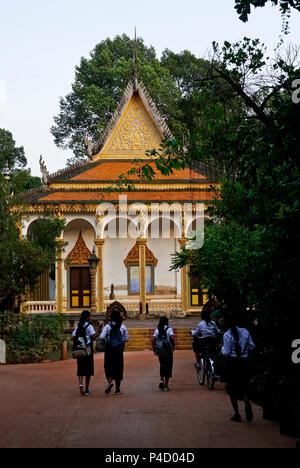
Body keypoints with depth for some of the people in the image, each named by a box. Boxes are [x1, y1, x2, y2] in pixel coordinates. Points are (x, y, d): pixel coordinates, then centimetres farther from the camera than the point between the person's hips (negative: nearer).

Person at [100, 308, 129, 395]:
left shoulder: (108, 326, -7)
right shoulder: (123, 327, 0)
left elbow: (101, 337, -14)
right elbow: (127, 339, 6)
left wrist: (105, 339, 7)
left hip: (109, 349, -2)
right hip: (119, 350, 2)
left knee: (108, 366, 12)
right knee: (118, 368, 8)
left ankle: (110, 381, -14)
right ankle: (117, 389, 9)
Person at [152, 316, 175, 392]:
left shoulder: (157, 330, 5)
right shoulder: (169, 329, -6)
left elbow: (153, 341, 0)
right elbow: (172, 338, -20)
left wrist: (154, 350, 7)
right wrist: (173, 347, -7)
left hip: (160, 352, 4)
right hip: (168, 352, -4)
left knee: (162, 366, 22)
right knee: (168, 368, 6)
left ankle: (161, 380, 6)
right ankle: (165, 385, 5)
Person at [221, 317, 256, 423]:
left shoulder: (227, 335, -12)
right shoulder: (245, 331, 0)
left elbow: (226, 353, -11)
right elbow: (252, 346, 5)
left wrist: (222, 348, 9)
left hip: (232, 363, -3)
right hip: (244, 362, 3)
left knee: (232, 389, 10)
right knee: (243, 387, 13)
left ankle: (237, 414, 9)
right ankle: (247, 403, -18)